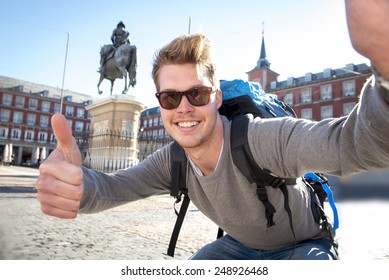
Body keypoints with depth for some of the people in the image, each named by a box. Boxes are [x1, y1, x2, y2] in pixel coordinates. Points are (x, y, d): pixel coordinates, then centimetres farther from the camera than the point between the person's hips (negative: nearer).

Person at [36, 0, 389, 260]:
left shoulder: (263, 138, -37)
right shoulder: (172, 162, -18)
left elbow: (353, 142, -52)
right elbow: (111, 187, -23)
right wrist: (76, 181, -48)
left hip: (303, 246, -4)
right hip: (240, 245, 5)